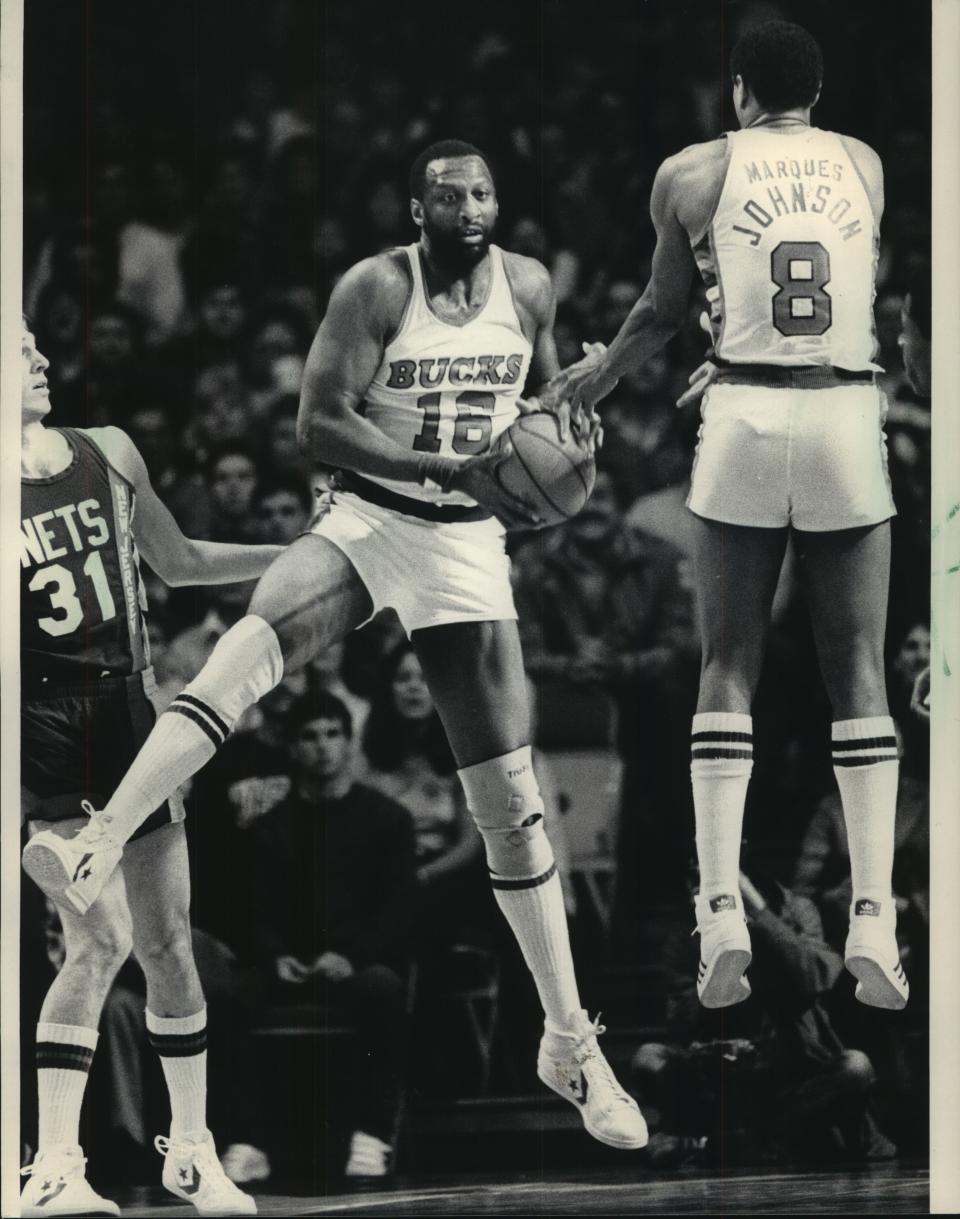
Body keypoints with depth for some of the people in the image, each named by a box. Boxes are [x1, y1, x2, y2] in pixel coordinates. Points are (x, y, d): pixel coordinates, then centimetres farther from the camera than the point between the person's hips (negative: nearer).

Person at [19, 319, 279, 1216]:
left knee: (166, 943, 5)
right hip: (38, 729, -5)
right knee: (101, 939, -15)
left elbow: (177, 564, 20)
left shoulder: (109, 455, 6)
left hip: (125, 711, 5)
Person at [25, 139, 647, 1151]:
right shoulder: (377, 289, -10)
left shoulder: (528, 289, 3)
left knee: (511, 806, 2)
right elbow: (320, 423, -16)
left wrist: (573, 428, -3)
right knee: (252, 644, -35)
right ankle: (101, 841, -47)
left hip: (466, 544, 3)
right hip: (365, 521, -3)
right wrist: (451, 467, -24)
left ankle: (570, 1045, 11)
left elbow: (550, 396, 21)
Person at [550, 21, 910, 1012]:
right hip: (848, 418, 1)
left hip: (745, 415, -1)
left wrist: (599, 374, 34)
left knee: (728, 669, 5)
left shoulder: (692, 175, 3)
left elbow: (663, 312, 13)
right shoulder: (864, 165, 11)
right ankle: (873, 917, -4)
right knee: (857, 670, 5)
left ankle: (722, 910, -7)